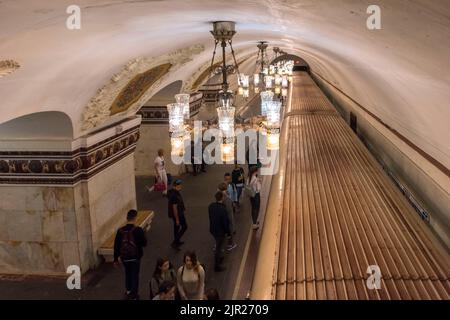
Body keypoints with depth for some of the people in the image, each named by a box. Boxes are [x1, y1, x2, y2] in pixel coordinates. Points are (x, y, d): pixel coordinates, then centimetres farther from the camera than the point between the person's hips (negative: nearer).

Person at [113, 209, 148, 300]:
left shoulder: (120, 231, -6)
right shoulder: (138, 230, -17)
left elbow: (116, 246, 0)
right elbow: (144, 243, -11)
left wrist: (116, 259, 10)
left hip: (124, 257, 4)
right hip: (135, 257, -4)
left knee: (128, 273, 26)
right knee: (135, 275, 11)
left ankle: (128, 291, 38)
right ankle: (134, 295, 16)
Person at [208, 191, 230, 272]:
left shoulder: (211, 206, -10)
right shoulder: (223, 209, -31)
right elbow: (225, 222, -22)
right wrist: (228, 232, -6)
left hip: (213, 229, 7)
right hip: (220, 232, -7)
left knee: (218, 245, 30)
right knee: (218, 248, 10)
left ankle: (219, 257, 51)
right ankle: (217, 266, 25)